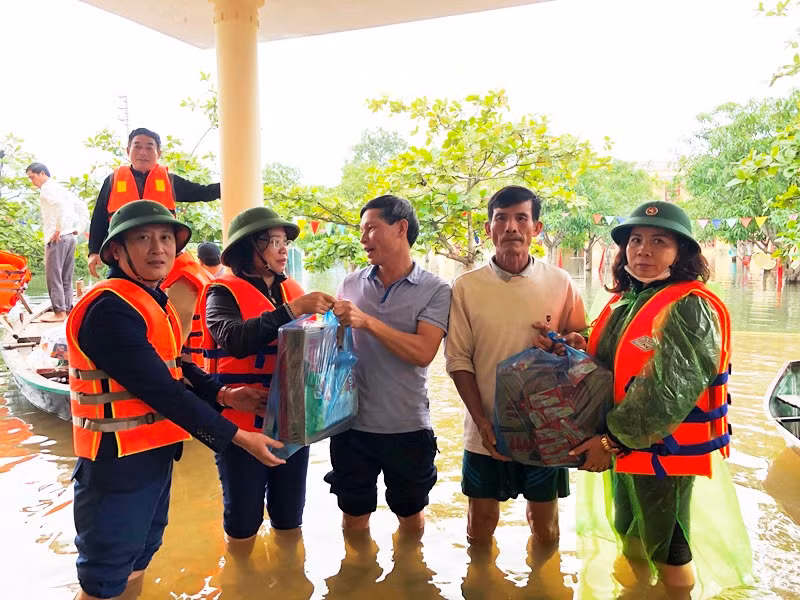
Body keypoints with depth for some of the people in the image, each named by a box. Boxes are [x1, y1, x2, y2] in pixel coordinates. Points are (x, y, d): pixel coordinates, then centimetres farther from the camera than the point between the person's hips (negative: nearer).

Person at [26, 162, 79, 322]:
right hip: (71, 236, 9)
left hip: (57, 237, -9)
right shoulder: (60, 188, 22)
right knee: (65, 277, 10)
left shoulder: (47, 188, -5)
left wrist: (58, 229, -19)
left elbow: (59, 204, -23)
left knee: (53, 276, -6)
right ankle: (68, 309, 12)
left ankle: (59, 312, -8)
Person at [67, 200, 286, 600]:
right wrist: (236, 437, -21)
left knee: (138, 561, 26)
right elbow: (161, 391, -26)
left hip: (155, 451, 10)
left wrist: (222, 395, -4)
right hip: (119, 460, -9)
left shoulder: (152, 300, 8)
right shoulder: (110, 309, -24)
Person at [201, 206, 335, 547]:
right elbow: (234, 339, -27)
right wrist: (291, 311, -32)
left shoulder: (293, 291, 8)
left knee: (290, 514, 16)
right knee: (244, 518, 7)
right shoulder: (223, 293, -8)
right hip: (243, 421, -4)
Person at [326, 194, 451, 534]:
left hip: (408, 427, -2)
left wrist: (368, 321, -24)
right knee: (353, 516, 18)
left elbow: (423, 352, -20)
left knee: (411, 515, 19)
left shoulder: (435, 290, -8)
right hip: (352, 422, 3)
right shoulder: (351, 284, 4)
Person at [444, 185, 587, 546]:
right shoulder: (466, 287, -5)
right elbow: (458, 359, -4)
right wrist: (483, 422, -10)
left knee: (544, 523, 16)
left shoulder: (560, 284, -3)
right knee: (480, 524, 14)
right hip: (485, 431, 0)